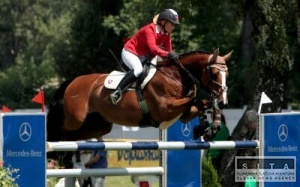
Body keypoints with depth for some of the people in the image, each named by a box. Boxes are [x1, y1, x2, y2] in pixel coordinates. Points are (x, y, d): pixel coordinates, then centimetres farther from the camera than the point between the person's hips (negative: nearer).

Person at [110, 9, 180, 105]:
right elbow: (152, 47, -40)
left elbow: (168, 50, -1)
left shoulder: (166, 35, 0)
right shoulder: (150, 29, -26)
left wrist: (172, 58, -21)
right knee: (138, 69, -34)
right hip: (129, 52, -10)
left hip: (143, 56, 10)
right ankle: (117, 92, -34)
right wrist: (168, 54, -52)